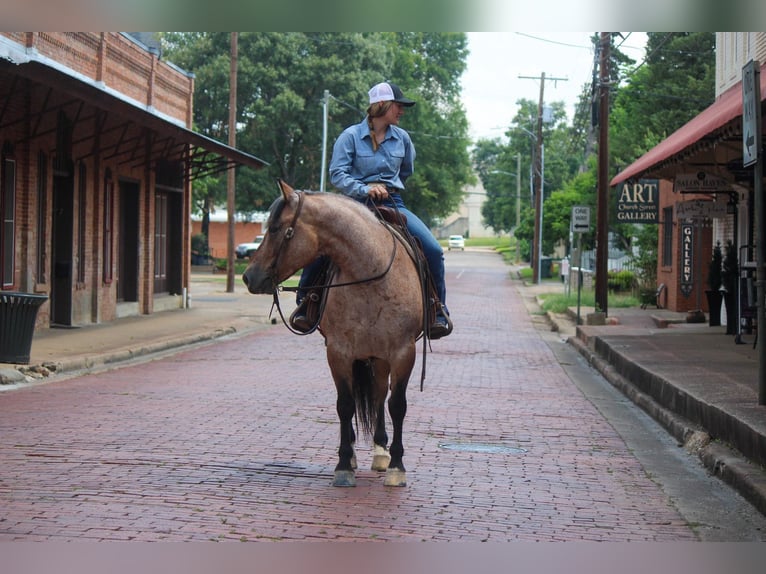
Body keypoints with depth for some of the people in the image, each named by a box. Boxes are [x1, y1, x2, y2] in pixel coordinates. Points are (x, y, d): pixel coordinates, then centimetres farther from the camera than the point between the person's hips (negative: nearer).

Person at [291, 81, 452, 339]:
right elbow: (337, 173, -9)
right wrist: (365, 189, -21)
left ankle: (439, 310, 2)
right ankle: (305, 303, 1)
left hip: (392, 204, 3)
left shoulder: (402, 138, 10)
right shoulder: (350, 136, -2)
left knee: (433, 250, -17)